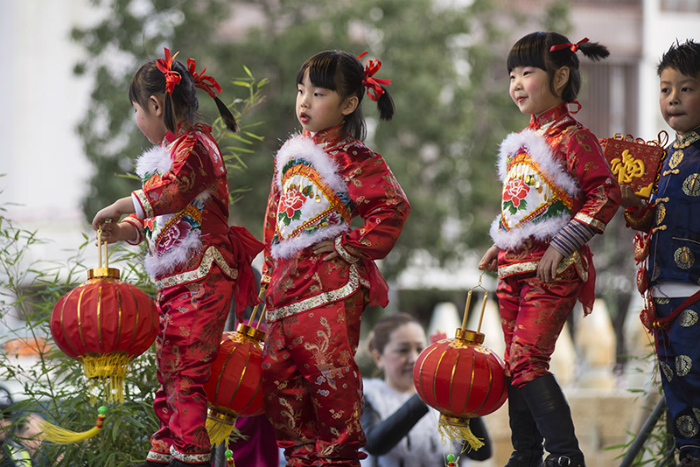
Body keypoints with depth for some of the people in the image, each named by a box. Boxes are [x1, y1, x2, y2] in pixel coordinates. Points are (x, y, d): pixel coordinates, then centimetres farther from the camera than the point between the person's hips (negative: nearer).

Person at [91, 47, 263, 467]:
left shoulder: (192, 145, -9)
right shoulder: (174, 150, 22)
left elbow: (174, 190, -28)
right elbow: (157, 217, 26)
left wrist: (123, 206, -23)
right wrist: (127, 229, 8)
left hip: (201, 278, -10)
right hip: (174, 280, 10)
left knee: (186, 368, -13)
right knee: (169, 367, 11)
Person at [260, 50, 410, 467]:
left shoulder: (353, 159, -8)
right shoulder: (290, 155, 16)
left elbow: (393, 205, -17)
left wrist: (354, 246, -15)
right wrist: (270, 274, 21)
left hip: (331, 281, -8)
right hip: (288, 282, 8)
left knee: (329, 367, -8)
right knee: (278, 370, 6)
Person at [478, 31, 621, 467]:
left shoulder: (572, 138, -10)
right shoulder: (522, 142, 16)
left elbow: (606, 194, -16)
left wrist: (562, 246, -19)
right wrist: (500, 246, 19)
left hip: (553, 270, -8)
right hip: (514, 268, 8)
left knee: (527, 360, -17)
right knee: (517, 365, 9)